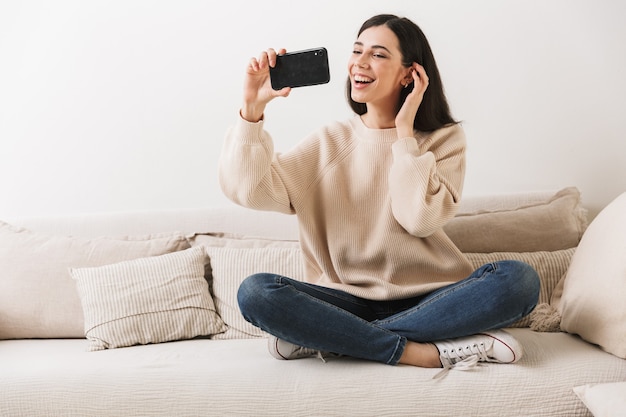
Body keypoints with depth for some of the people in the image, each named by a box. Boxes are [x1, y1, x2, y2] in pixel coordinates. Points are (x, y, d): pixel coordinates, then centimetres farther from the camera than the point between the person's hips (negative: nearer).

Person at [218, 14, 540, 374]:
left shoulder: (445, 138, 4)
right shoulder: (330, 142, 6)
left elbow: (420, 218, -14)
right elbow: (247, 189, -7)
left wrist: (404, 130, -11)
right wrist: (253, 106, -14)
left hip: (428, 299, 0)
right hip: (349, 300, 0)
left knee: (519, 280, -28)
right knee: (255, 293, -25)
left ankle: (326, 339, -24)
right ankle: (420, 351, -24)